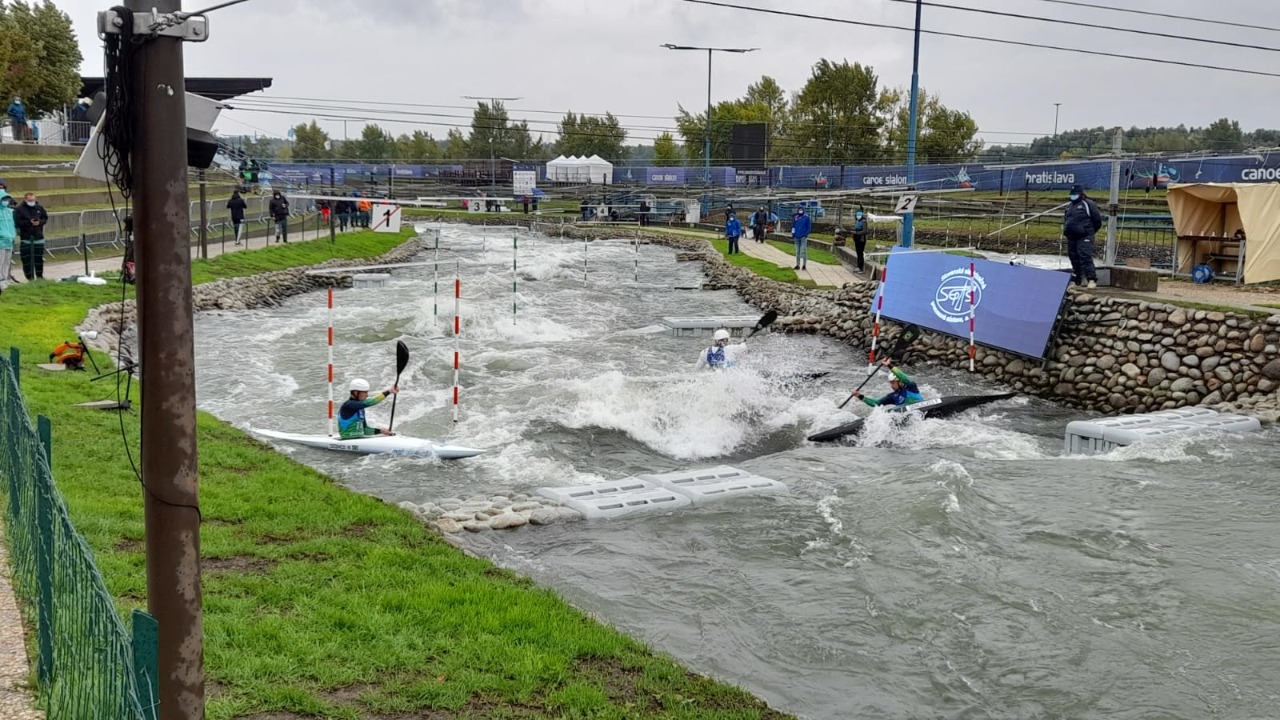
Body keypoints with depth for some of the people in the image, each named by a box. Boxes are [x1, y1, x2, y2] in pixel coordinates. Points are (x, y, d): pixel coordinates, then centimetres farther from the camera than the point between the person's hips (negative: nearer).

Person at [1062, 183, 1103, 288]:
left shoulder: (1088, 204, -4)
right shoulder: (1069, 206, 18)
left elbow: (1097, 220, -2)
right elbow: (1065, 219, 31)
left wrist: (1090, 231, 6)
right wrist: (1065, 230, 17)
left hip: (1084, 237, -8)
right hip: (1071, 237, 8)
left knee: (1085, 257, -18)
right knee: (1074, 259, 10)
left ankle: (1092, 279, -21)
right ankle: (1077, 280, 20)